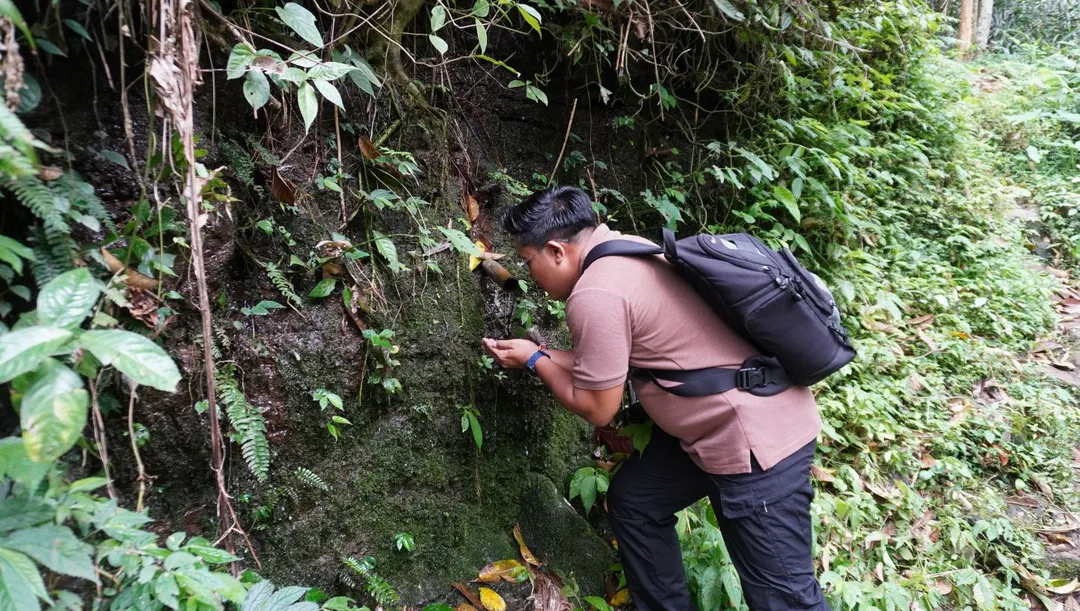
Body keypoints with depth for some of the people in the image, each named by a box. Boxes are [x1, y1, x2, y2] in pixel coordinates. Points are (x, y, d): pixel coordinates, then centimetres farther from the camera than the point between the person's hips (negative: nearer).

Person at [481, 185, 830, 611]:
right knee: (633, 501, 18)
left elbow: (596, 408, -12)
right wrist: (540, 353, 14)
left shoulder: (595, 294, -22)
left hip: (757, 438, -10)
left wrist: (535, 361, 2)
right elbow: (611, 360, 16)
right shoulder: (623, 253, 7)